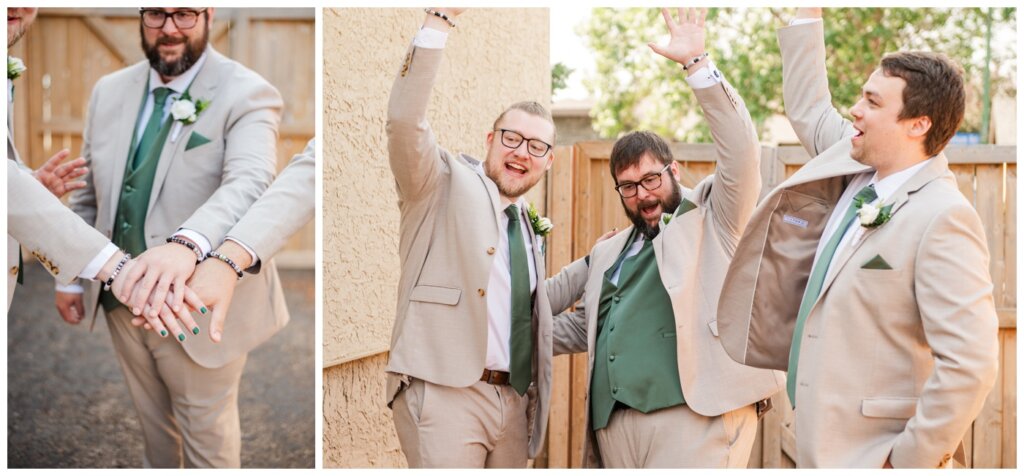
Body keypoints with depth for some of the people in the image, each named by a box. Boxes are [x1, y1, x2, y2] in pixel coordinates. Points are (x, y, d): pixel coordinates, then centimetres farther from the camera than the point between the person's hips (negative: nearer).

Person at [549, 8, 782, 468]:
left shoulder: (712, 219, 8)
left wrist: (697, 63, -12)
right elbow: (586, 326, 33)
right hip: (613, 426, 6)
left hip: (696, 418, -6)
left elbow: (741, 150, -7)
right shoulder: (607, 253, 24)